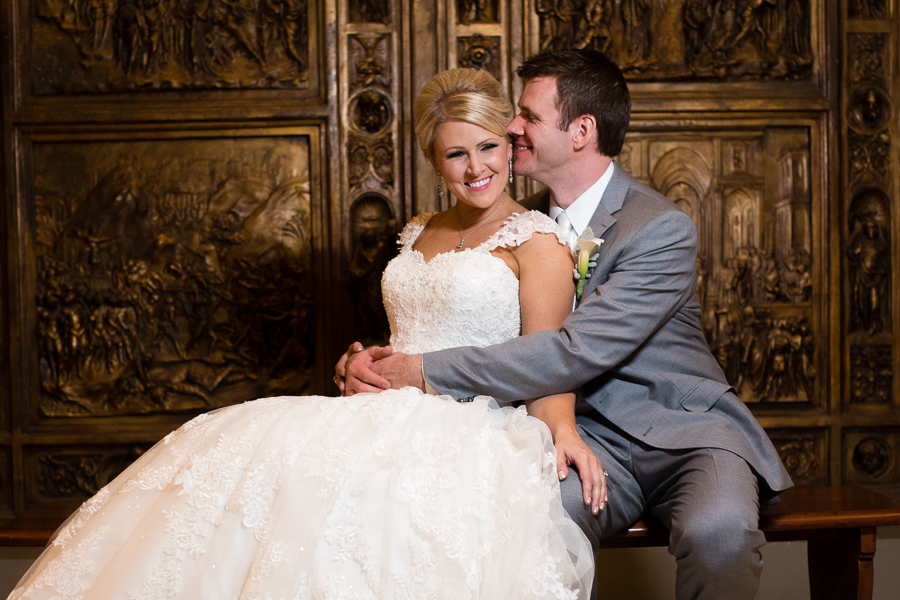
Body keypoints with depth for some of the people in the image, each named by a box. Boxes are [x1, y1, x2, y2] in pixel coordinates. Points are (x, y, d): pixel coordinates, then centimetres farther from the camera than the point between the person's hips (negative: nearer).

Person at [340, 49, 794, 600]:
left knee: (718, 531, -35)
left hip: (685, 430, -3)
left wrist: (427, 372, -25)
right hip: (590, 435, 3)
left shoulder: (663, 229, -16)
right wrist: (371, 361, -9)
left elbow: (578, 353, -26)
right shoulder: (527, 222, 6)